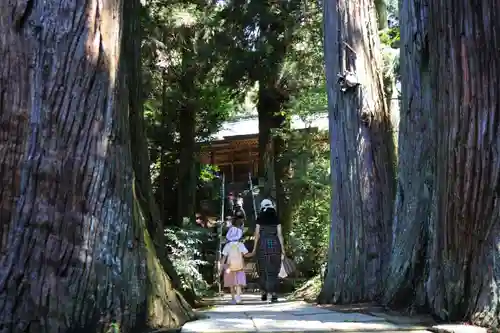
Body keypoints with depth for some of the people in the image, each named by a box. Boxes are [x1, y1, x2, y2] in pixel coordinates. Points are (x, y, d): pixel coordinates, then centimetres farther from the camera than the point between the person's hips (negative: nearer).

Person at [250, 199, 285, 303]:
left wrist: (254, 248, 5)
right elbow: (280, 234, 0)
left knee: (263, 270, 12)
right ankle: (273, 294, -5)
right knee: (273, 270, 4)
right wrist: (282, 248, 4)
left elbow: (257, 234, 0)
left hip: (263, 245, 0)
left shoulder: (259, 219, 2)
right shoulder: (276, 219, 3)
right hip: (274, 244, 0)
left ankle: (264, 293, 15)